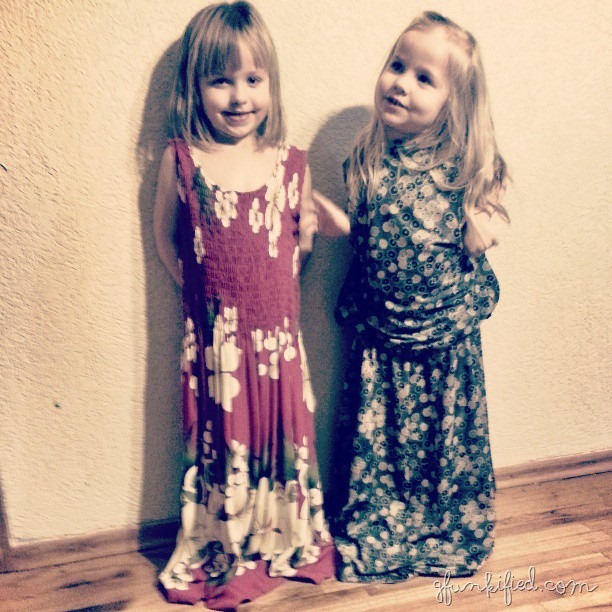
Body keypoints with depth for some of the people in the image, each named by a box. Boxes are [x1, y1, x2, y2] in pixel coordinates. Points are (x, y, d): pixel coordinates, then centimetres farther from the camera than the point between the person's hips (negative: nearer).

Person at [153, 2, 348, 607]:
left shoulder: (291, 162, -2)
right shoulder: (181, 160, -7)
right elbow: (165, 236, 4)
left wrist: (321, 219, -6)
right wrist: (206, 287, 1)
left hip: (278, 336, 2)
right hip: (214, 338, -1)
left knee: (282, 435, 17)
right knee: (222, 442, 14)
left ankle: (287, 539, 42)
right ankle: (222, 553, 38)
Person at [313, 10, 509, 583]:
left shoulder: (463, 166, -8)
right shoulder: (366, 160, -3)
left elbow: (478, 242, -1)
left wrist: (482, 210, -17)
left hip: (447, 332, -1)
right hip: (380, 333, 1)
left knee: (447, 436, 14)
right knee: (376, 434, 10)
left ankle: (448, 536, 37)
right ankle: (373, 538, 31)